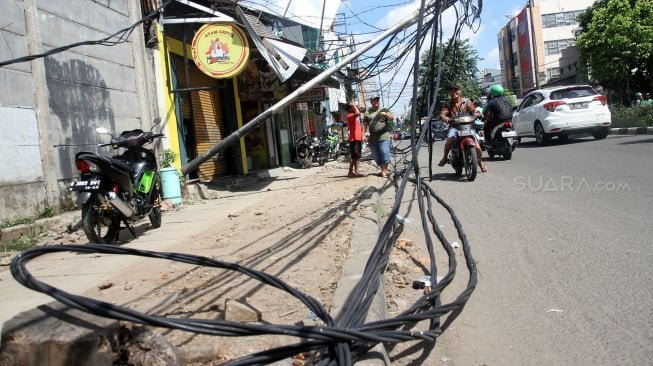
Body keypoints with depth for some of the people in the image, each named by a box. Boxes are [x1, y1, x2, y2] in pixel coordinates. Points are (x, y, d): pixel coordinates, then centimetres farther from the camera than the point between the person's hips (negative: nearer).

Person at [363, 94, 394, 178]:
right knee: (376, 156, 5)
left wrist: (386, 114, -23)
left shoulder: (384, 110, 8)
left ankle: (384, 170, -8)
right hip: (372, 138, 3)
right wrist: (364, 134, 7)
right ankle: (383, 170, 16)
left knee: (384, 153, -13)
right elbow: (365, 124, 17)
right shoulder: (367, 112, 16)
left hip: (383, 136, -3)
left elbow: (392, 118, -3)